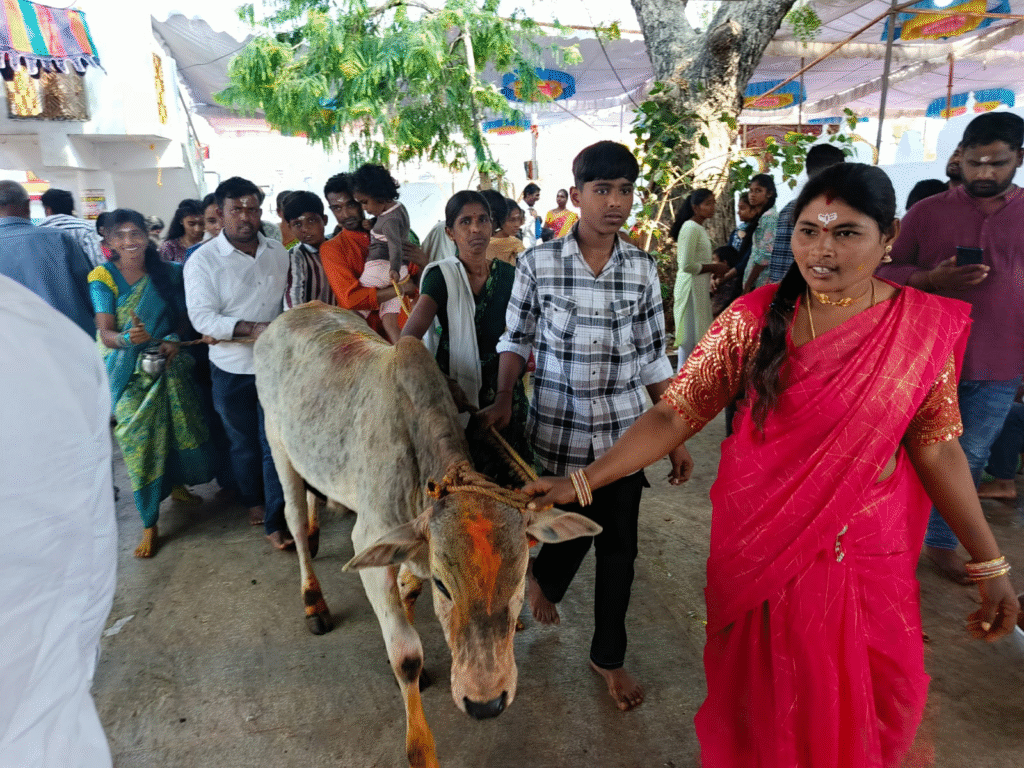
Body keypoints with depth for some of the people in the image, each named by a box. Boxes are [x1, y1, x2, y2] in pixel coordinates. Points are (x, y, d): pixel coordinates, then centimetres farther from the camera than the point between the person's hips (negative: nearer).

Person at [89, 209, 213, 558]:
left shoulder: (166, 272, 2)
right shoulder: (103, 278, -7)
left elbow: (182, 314, 9)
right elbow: (105, 333, -13)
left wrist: (174, 339, -12)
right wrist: (127, 338, -35)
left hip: (169, 365, 3)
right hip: (130, 372, -3)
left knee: (180, 429, 7)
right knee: (140, 440, -4)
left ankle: (176, 484, 39)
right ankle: (150, 525, 6)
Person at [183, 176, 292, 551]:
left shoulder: (278, 252, 3)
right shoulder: (203, 260, -9)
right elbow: (202, 317, -17)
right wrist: (251, 329, -28)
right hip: (232, 369, -1)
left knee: (275, 443, 0)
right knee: (244, 443, 17)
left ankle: (274, 521, 8)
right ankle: (253, 501, 40)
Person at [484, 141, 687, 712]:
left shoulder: (644, 268, -1)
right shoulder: (538, 263, -8)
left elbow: (653, 357, 3)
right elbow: (517, 339, 3)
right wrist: (503, 403, -9)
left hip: (625, 429, 2)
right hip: (559, 428, -2)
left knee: (619, 546, 10)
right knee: (572, 531, 10)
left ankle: (609, 656, 34)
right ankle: (543, 579, 49)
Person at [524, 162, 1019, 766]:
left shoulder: (927, 324, -6)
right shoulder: (755, 318, -10)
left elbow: (935, 445, 0)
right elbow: (674, 415, -13)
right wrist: (581, 482, -20)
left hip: (869, 551, 1)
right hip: (760, 541, 0)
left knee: (867, 699, 15)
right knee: (760, 690, 16)